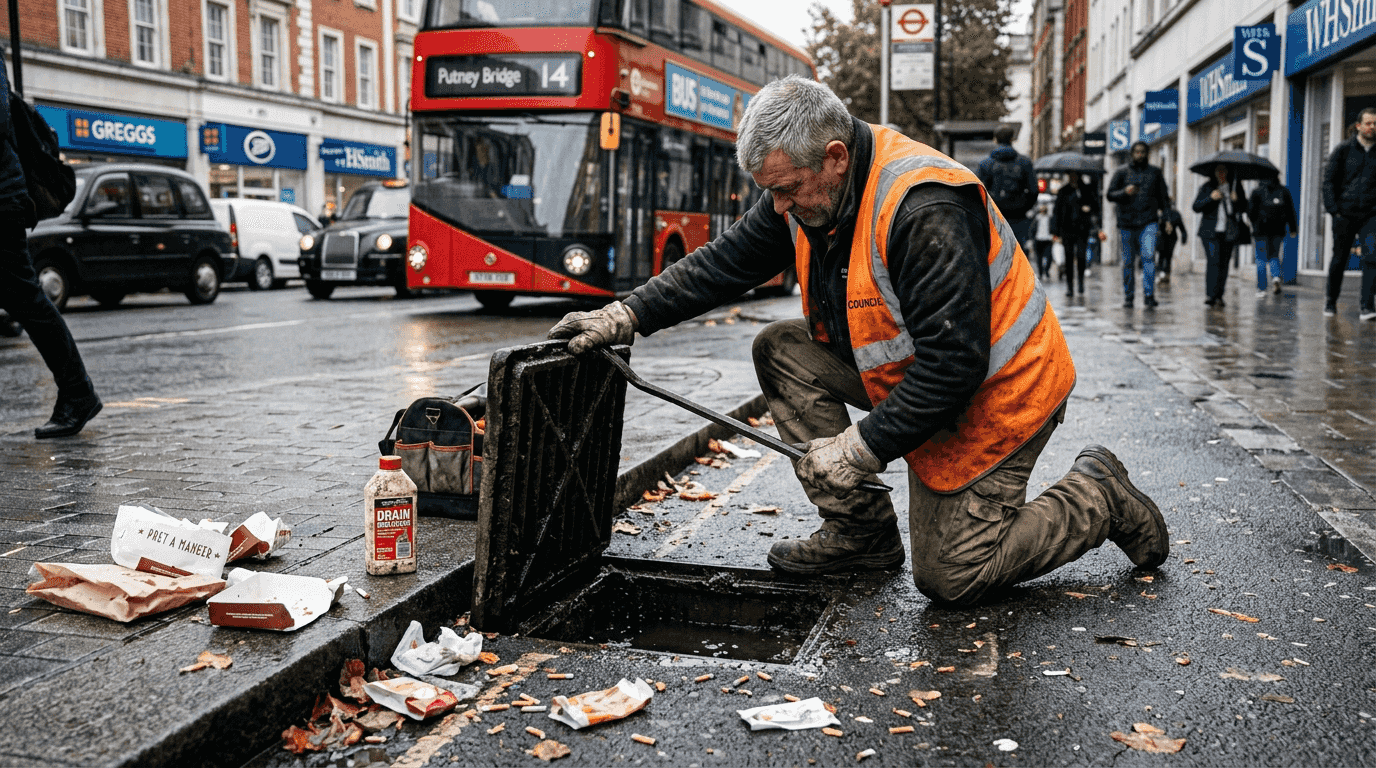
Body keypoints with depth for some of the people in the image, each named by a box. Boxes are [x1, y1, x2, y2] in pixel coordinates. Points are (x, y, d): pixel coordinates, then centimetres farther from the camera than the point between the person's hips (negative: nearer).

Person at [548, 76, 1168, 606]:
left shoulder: (925, 211, -33)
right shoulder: (810, 190, -7)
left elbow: (954, 363, -33)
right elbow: (725, 262, 0)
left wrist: (862, 447, -28)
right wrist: (628, 315, -8)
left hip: (995, 393, -8)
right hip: (915, 373, 8)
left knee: (949, 577, -5)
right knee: (782, 351, -5)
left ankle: (1099, 497, 16)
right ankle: (860, 532, 2)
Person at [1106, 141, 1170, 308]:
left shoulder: (1155, 172, 12)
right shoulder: (1122, 172, 8)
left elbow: (1163, 196, 18)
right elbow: (1110, 194, 3)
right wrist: (1125, 192, -17)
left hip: (1148, 222, 0)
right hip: (1126, 223, 0)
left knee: (1148, 256, -18)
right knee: (1128, 261, 4)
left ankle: (1148, 295, -16)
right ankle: (1128, 296, 17)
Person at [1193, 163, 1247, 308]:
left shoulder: (1236, 187, 11)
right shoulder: (1207, 187, 6)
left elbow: (1244, 208, 10)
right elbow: (1196, 207, -2)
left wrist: (1237, 200, -11)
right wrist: (1211, 197, -17)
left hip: (1229, 232, 2)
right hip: (1211, 231, -2)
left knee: (1224, 263, 1)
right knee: (1214, 261, -14)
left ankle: (1219, 296, 9)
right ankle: (1211, 295, -14)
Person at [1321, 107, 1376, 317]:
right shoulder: (1343, 150, 7)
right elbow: (1329, 180, 5)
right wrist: (1333, 209, -4)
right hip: (1345, 213, -1)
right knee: (1339, 259, 3)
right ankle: (1331, 301, 15)